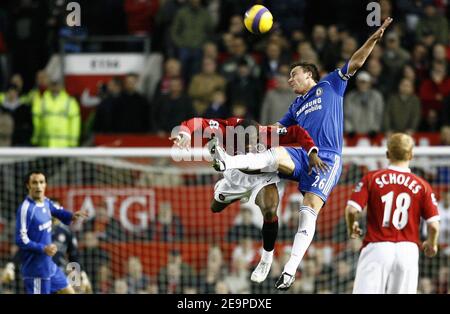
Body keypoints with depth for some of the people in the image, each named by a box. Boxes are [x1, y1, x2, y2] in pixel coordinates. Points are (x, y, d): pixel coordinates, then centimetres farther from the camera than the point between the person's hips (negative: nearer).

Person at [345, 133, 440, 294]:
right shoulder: (421, 186, 3)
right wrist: (432, 245, 20)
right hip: (408, 249, 1)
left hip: (377, 247, -1)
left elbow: (351, 209, -6)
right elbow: (434, 225, -1)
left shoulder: (372, 178, 1)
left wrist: (351, 228, 16)